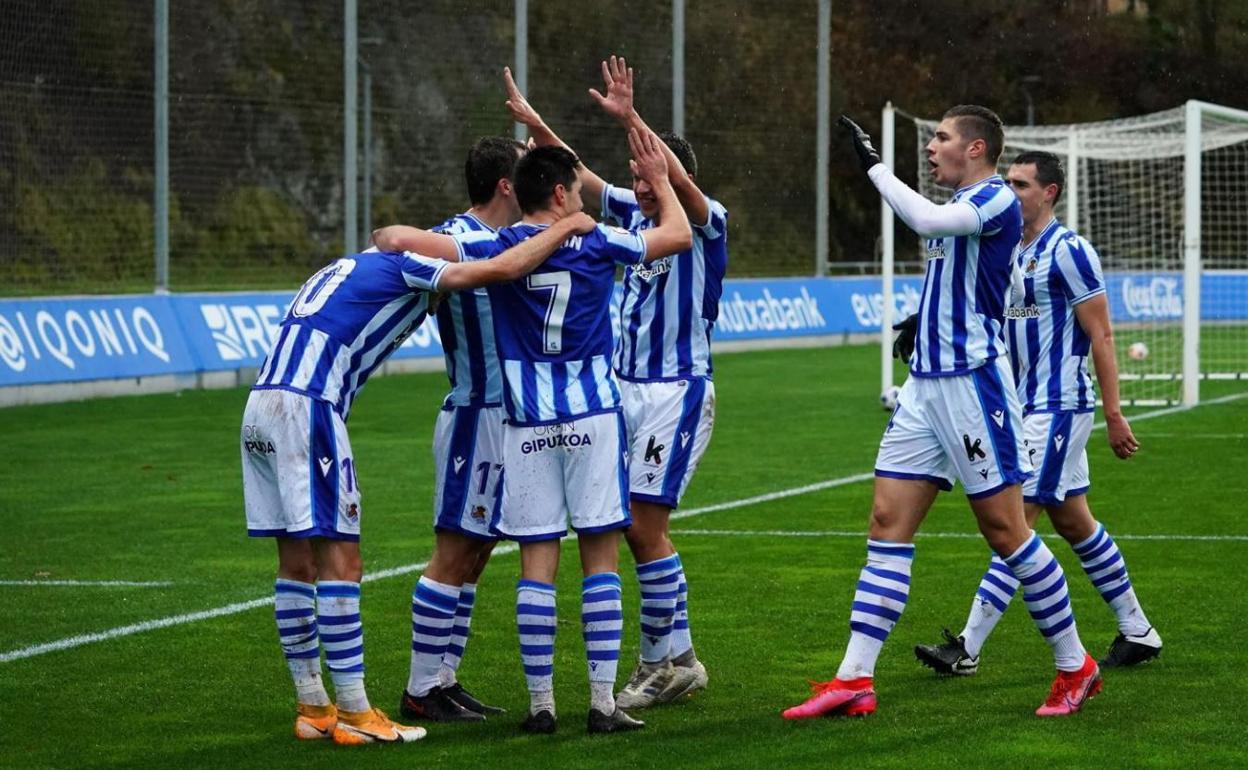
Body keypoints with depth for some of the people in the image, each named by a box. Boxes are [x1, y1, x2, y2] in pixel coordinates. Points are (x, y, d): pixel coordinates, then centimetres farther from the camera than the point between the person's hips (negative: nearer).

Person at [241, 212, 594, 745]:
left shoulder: (347, 268, 27)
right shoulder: (406, 266, 3)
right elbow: (503, 269, -3)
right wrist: (568, 226, 9)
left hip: (260, 405, 9)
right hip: (305, 410, -9)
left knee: (297, 564, 12)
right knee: (340, 562, -5)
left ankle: (312, 707, 17)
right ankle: (353, 715, -4)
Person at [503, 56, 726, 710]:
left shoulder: (706, 222, -9)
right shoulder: (635, 213, 9)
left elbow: (681, 182, -29)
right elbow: (581, 177, 14)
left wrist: (631, 119, -37)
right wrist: (537, 127, 2)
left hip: (678, 392, -7)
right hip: (625, 387, 7)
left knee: (644, 526, -9)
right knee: (634, 526, 5)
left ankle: (664, 660, 1)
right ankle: (674, 658, 13)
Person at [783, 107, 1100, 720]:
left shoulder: (997, 201, -11)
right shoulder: (958, 206, 17)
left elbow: (926, 220, -30)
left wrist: (873, 164, -21)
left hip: (973, 383, -9)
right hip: (925, 385, 9)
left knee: (1005, 530, -4)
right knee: (888, 523, 2)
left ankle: (1075, 667, 10)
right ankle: (854, 680, -1)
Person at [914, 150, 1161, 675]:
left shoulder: (1068, 252, -13)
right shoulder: (1014, 251, 13)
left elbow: (1100, 335, -13)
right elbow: (1004, 325, 22)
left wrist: (1114, 414, -15)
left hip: (1059, 406, -9)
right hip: (1028, 406, 9)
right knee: (1073, 522, 14)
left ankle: (968, 649, -13)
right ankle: (1138, 632, 23)